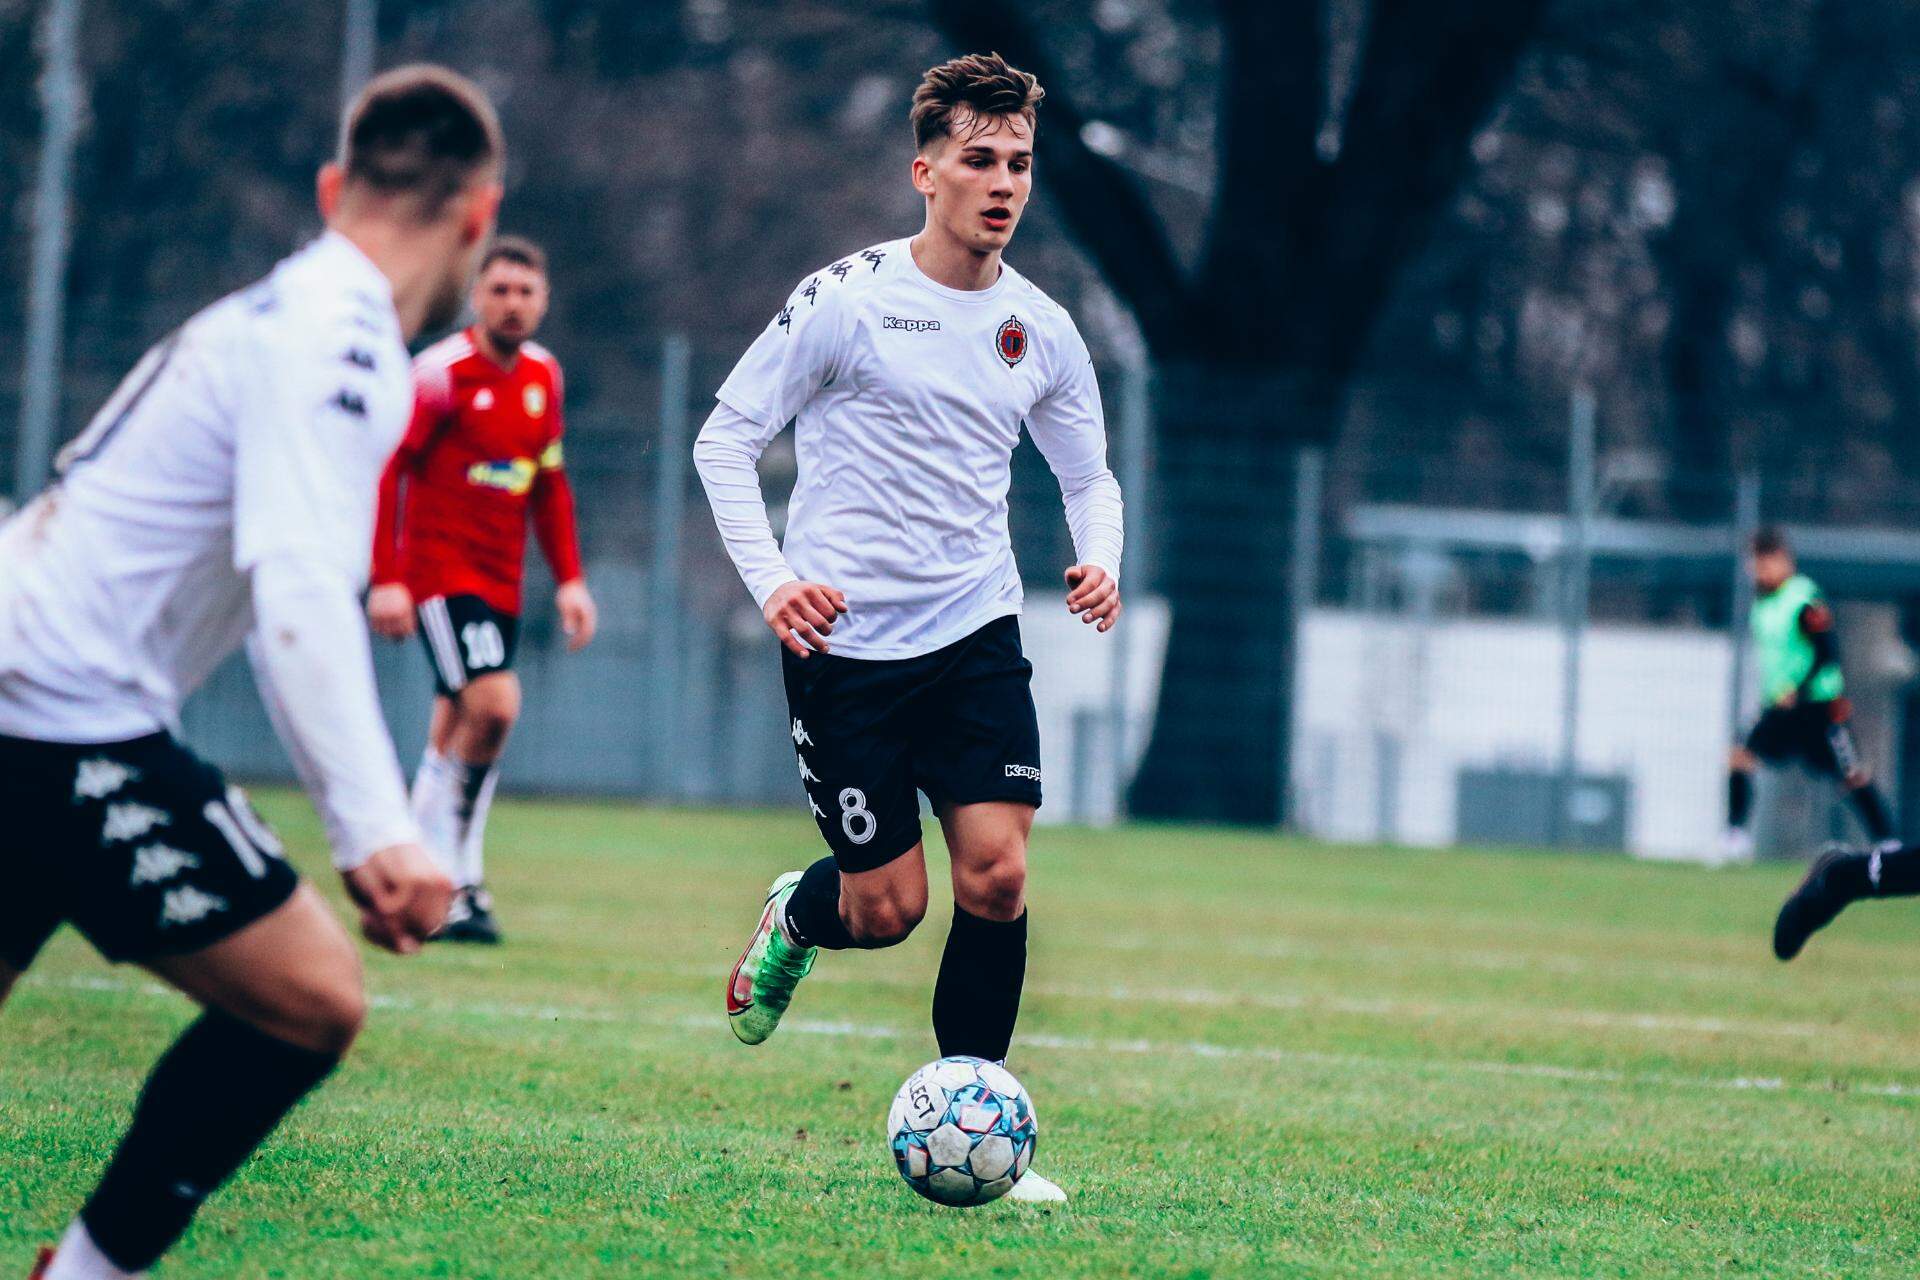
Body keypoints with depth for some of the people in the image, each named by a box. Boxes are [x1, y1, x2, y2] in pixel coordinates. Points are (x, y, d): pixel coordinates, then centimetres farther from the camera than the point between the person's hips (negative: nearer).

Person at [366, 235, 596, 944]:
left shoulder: (543, 375, 10)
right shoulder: (444, 372, -12)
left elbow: (550, 483, 20)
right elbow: (383, 470, -13)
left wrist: (569, 579, 12)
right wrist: (385, 580, -19)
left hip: (501, 581, 7)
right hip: (438, 569, -7)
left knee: (454, 737, 11)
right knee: (494, 704, -21)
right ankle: (456, 880, -11)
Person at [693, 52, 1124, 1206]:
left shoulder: (1042, 329, 6)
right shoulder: (847, 301, -8)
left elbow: (1089, 472, 19)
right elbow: (727, 438, -3)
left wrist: (1100, 559, -2)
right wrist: (771, 579, -15)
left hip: (976, 633, 4)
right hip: (848, 641, -4)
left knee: (998, 871, -11)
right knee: (889, 910, -2)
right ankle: (796, 918, 36)